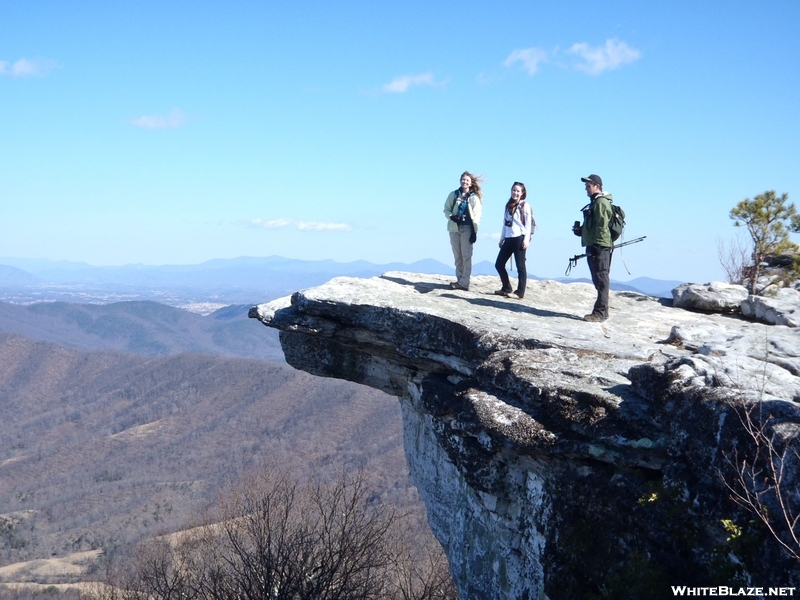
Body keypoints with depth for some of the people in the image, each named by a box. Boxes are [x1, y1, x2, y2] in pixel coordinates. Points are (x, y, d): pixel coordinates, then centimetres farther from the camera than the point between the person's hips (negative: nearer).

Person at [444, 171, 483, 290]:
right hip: (454, 228, 3)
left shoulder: (474, 198, 1)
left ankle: (464, 282, -9)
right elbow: (446, 209, 10)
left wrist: (474, 231, -8)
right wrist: (451, 216, -11)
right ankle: (460, 279, 14)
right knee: (457, 256, 7)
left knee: (466, 256, -7)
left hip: (467, 229, -3)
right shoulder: (453, 195, 9)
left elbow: (476, 216, -2)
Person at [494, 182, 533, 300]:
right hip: (508, 239, 7)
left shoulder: (525, 206, -2)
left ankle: (520, 292, -3)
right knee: (499, 264, 7)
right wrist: (502, 239, 16)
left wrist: (526, 239, -14)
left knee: (520, 266, -5)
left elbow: (528, 224, -6)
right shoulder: (508, 205, 17)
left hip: (519, 238, -7)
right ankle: (506, 288, 19)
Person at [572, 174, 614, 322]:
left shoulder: (601, 203, -11)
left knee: (601, 280, -9)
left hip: (600, 247, -11)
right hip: (594, 247, 11)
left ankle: (600, 313, -9)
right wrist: (580, 230, 13)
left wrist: (597, 245, -21)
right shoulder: (594, 202, 22)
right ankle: (600, 311, 18)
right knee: (599, 281, 13)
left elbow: (602, 226, -19)